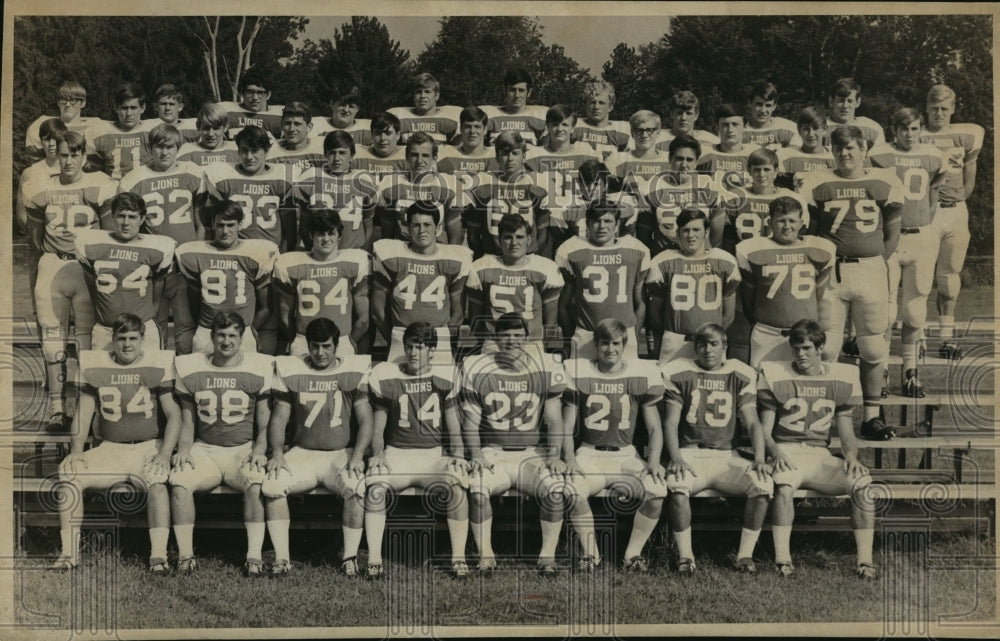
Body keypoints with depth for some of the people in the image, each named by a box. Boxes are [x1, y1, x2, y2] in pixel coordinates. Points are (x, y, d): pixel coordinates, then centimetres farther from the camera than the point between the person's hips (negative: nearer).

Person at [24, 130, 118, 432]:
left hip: (88, 268, -2)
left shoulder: (100, 187, -1)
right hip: (52, 267, 3)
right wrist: (51, 257, 15)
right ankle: (56, 407, 5)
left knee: (88, 339, -3)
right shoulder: (41, 190, 7)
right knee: (53, 338, 1)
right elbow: (35, 233, 19)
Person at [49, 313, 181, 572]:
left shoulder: (158, 364, -1)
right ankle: (69, 552, -13)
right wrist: (76, 451, -5)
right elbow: (84, 412, 10)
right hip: (109, 449, 3)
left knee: (157, 480, -34)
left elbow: (173, 414, -4)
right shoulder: (94, 364, 8)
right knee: (68, 472, -21)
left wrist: (165, 454, -17)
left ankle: (158, 555, -36)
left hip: (149, 447, -3)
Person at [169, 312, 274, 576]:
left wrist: (260, 450, -11)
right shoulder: (190, 368, 8)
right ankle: (185, 555, -16)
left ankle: (254, 556, -26)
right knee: (179, 481, -27)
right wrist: (184, 449, -4)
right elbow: (187, 422, 13)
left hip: (244, 449, -2)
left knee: (256, 482, -32)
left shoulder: (259, 369, 3)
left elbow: (265, 423, 6)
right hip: (204, 449, 2)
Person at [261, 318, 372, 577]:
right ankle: (282, 558, -16)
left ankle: (350, 557, -16)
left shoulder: (355, 371, 3)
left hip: (341, 454, -1)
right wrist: (277, 453, -11)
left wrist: (357, 456, -15)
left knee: (357, 487, -32)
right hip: (301, 453, 1)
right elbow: (278, 418, 6)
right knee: (271, 486, -26)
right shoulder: (291, 370, 6)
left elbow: (365, 421, 1)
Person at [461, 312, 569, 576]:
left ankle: (548, 555, -13)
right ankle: (485, 555, -14)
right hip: (492, 453, 0)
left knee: (555, 488, -29)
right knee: (476, 488, -30)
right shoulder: (477, 369, 3)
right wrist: (475, 455, -10)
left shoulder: (546, 368, 4)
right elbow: (470, 421, 4)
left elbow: (554, 420, 5)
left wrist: (554, 455, -9)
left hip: (533, 453, 0)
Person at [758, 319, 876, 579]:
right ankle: (782, 559, -31)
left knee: (863, 484, -26)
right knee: (783, 487, -37)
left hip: (821, 455, 2)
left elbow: (846, 432, 12)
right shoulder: (775, 375, 4)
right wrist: (776, 453, -18)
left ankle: (865, 561, -20)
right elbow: (764, 431, 3)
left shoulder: (841, 377, 11)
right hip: (786, 452, -2)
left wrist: (850, 455, -10)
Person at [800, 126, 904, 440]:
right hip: (831, 272, -1)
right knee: (825, 347, -1)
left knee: (873, 348, 5)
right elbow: (808, 231, 8)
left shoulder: (884, 183, 5)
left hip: (870, 270, 1)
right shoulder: (818, 184, 3)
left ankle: (872, 414, 15)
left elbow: (892, 233, 10)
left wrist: (875, 262, 4)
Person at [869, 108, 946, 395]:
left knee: (915, 310, 6)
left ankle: (910, 368, 19)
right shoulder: (879, 155, -4)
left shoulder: (932, 156, 7)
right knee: (885, 309, -5)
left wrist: (927, 221, 17)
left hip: (921, 239, 3)